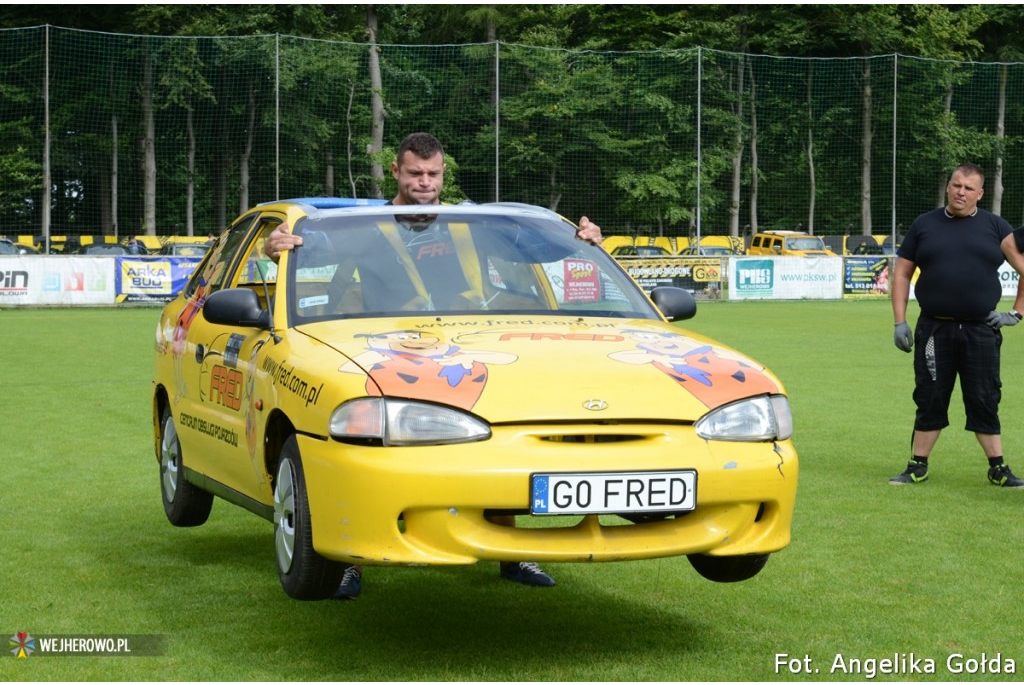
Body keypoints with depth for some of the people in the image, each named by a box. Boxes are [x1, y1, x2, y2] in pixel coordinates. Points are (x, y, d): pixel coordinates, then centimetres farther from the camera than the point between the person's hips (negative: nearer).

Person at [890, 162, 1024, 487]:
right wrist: (899, 321, 2)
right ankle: (918, 467, 15)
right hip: (934, 329, 1)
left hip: (980, 330, -1)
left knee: (985, 401, 3)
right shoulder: (925, 225, 8)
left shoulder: (995, 227, 5)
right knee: (929, 400, 5)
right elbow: (901, 273, 10)